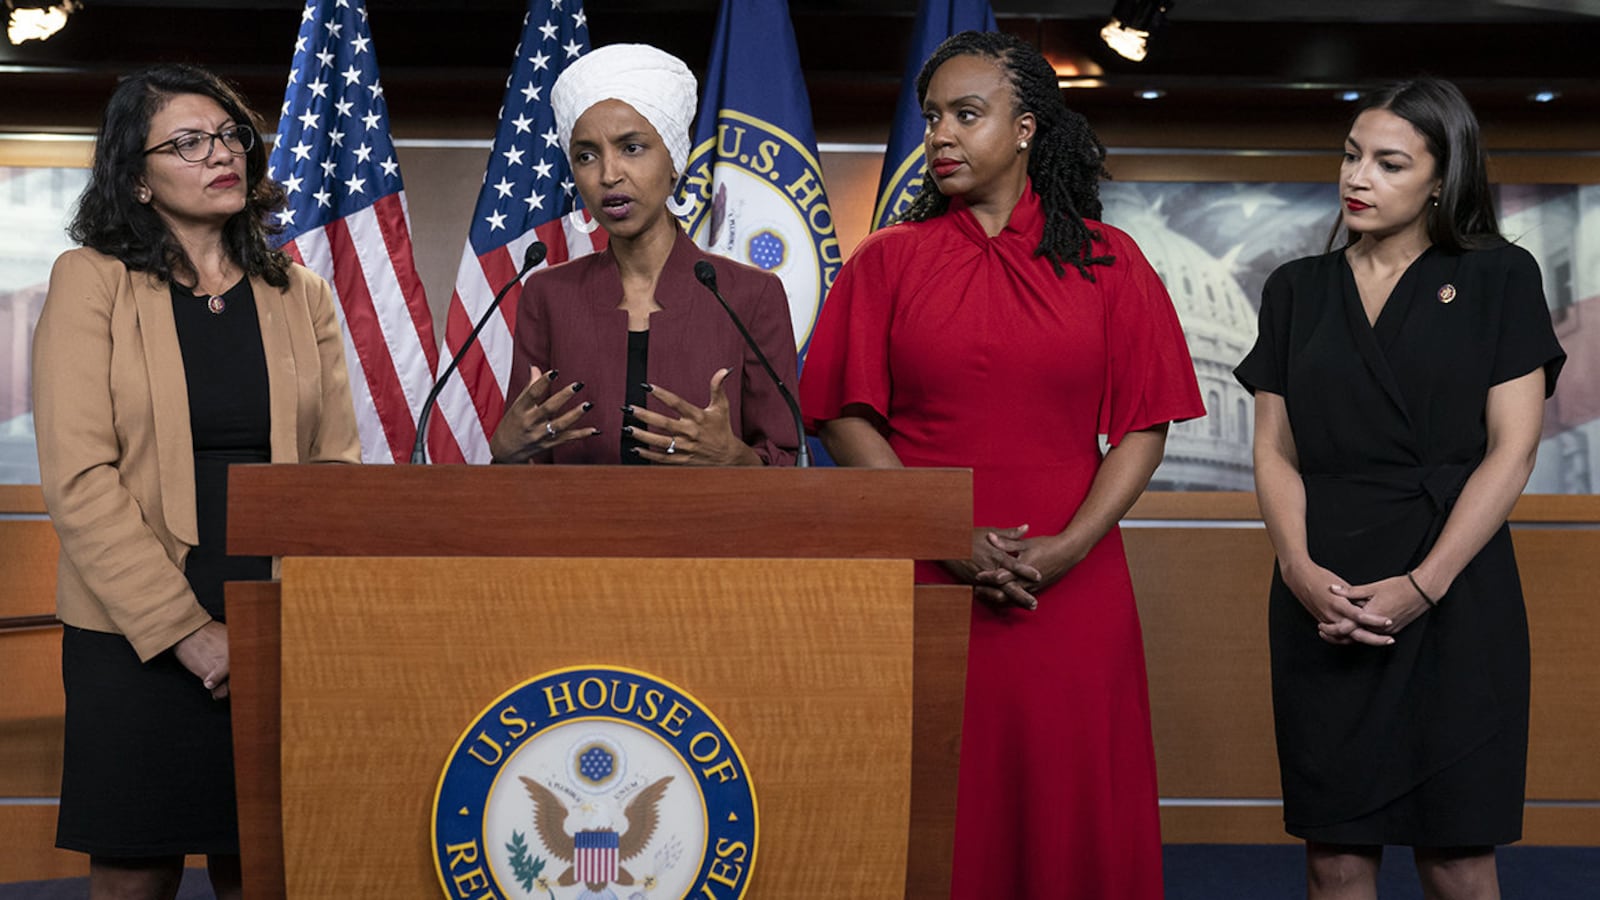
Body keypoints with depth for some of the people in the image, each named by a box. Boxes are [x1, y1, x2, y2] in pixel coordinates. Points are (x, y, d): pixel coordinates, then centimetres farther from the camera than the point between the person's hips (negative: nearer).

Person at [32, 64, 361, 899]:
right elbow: (79, 478, -8)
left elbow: (336, 468, 7)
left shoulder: (299, 295, 11)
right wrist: (185, 629, -13)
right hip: (135, 637, -3)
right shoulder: (91, 281, 0)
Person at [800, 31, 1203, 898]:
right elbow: (845, 419, 1)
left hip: (1072, 594, 0)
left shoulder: (1105, 262, 7)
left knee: (1070, 818, 2)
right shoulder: (887, 261, 8)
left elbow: (1144, 426, 3)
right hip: (921, 589, 0)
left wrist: (1068, 548, -11)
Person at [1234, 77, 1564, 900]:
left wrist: (1424, 585, -14)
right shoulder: (1298, 291, 12)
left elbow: (1511, 449, -4)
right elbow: (1274, 451, 7)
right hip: (1324, 601, 2)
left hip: (1453, 598, -2)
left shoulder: (1497, 279, 4)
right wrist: (1300, 569, -11)